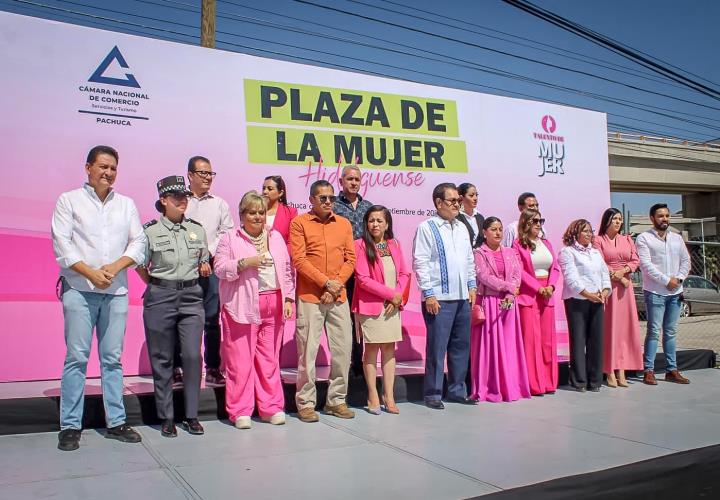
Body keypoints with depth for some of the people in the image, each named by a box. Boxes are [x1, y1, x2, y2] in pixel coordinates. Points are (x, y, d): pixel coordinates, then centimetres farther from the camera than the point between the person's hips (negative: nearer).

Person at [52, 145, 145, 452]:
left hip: (116, 292, 3)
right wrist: (91, 273, -13)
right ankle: (70, 426, 5)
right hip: (79, 290, -3)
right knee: (77, 358, -3)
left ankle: (116, 422, 12)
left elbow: (138, 243, 7)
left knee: (113, 358, 6)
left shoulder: (126, 204, 14)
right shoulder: (69, 200, 5)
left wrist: (114, 267, -9)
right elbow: (62, 244, -4)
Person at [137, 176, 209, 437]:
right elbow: (140, 266, 5)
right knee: (162, 359, 5)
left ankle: (192, 415, 7)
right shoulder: (150, 230, -1)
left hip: (191, 297, 2)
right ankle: (167, 417, 16)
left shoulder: (197, 229, 9)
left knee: (192, 355, -5)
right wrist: (156, 286, 3)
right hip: (160, 298, -2)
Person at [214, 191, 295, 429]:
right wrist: (246, 263, -19)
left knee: (269, 358, 9)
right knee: (241, 359, -1)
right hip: (241, 306, -3)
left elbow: (287, 269, 14)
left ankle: (271, 407, 18)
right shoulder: (230, 239, 3)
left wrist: (288, 298, 6)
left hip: (273, 304, 4)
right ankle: (240, 411, 9)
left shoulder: (276, 237, 14)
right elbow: (220, 269, -6)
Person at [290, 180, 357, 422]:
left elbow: (350, 259, 8)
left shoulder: (344, 224, 12)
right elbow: (299, 260, -8)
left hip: (339, 297, 4)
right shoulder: (299, 223, 0)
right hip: (310, 297, -4)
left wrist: (337, 285, -6)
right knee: (307, 351, -1)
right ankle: (306, 403, 11)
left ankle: (337, 400, 19)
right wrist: (326, 282, -12)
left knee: (343, 349, 5)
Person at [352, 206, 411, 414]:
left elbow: (404, 273, 11)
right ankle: (373, 397, 10)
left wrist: (398, 296, -6)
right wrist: (390, 293, -13)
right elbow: (363, 279, -13)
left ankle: (389, 397, 12)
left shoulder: (394, 244, 10)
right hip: (371, 305, -4)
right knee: (372, 350, 1)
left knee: (389, 349, 6)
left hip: (393, 306, 5)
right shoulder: (361, 245, -7)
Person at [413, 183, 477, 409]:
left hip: (463, 297, 7)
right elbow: (420, 263, -10)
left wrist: (472, 287, 14)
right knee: (437, 347, -3)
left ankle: (457, 390, 23)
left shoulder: (462, 228, 16)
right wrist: (429, 294, -14)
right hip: (439, 298, -7)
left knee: (461, 345, 12)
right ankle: (433, 394, 7)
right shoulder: (427, 228, -5)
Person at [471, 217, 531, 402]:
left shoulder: (510, 253, 13)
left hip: (508, 303, 4)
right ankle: (489, 389, 2)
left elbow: (517, 276, 3)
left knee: (509, 345, 4)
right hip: (488, 302, -4)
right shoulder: (479, 253, 1)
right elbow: (484, 277, -11)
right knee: (489, 344, -2)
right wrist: (509, 287, -11)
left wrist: (510, 296, -13)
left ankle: (510, 387, 9)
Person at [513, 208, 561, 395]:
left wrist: (551, 286, -5)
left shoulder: (546, 243, 16)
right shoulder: (518, 245, -3)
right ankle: (533, 384, 2)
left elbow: (555, 267, 12)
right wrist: (538, 288, -13)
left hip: (547, 295, 6)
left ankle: (548, 381, 15)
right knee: (531, 338, -5)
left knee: (548, 338, 7)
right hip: (528, 295, -6)